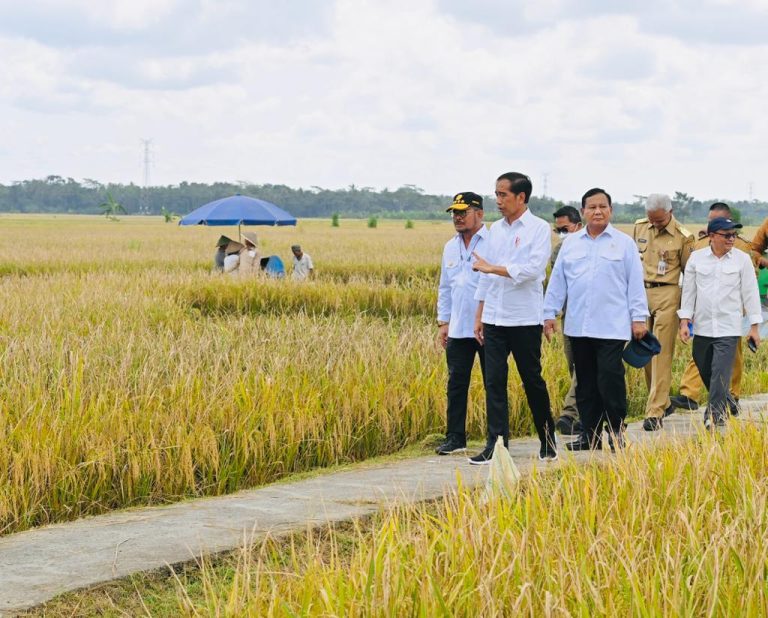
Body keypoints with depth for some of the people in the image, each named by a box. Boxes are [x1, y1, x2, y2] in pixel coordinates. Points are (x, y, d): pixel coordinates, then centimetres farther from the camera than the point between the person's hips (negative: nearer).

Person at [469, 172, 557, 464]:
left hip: (525, 319, -5)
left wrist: (493, 268, -14)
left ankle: (547, 438, 20)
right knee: (494, 381, 1)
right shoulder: (495, 229, 12)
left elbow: (533, 269, -17)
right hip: (494, 317, 5)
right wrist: (479, 314, 13)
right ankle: (496, 445, 3)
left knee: (532, 380, 4)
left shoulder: (539, 228, -5)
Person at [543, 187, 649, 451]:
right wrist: (549, 313, 10)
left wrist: (639, 317, -3)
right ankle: (590, 434, 15)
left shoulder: (624, 243, 3)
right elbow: (557, 281, 14)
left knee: (610, 380, -9)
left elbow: (635, 282, 2)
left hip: (612, 327, -4)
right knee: (585, 383, 8)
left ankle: (616, 434, 2)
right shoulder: (570, 243, 12)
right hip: (578, 327, 4)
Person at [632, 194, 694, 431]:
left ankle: (655, 412, -11)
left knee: (661, 353, -9)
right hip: (640, 293, 5)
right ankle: (663, 402, 22)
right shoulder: (639, 227, 9)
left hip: (667, 295, -5)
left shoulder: (683, 237, -3)